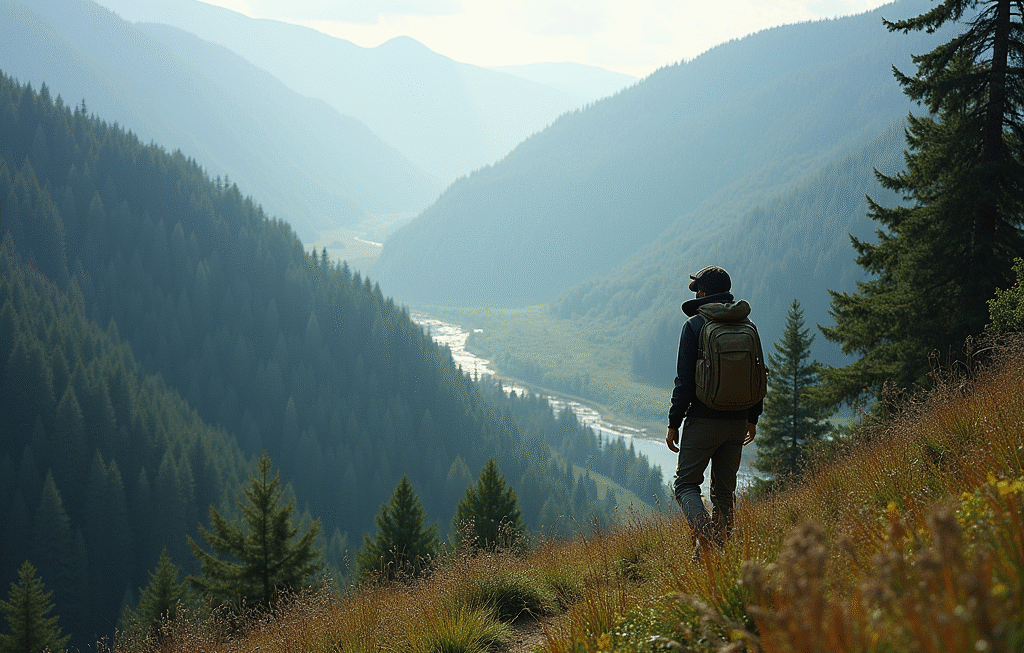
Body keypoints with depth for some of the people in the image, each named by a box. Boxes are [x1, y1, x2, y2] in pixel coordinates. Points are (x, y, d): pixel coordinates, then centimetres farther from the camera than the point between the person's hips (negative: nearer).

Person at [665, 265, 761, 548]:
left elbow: (685, 379, -11)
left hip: (703, 420, -5)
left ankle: (705, 535, -22)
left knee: (686, 484, 1)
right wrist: (752, 418, 21)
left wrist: (673, 423, -6)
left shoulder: (694, 325, -8)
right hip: (737, 423, 5)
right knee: (724, 489, 15)